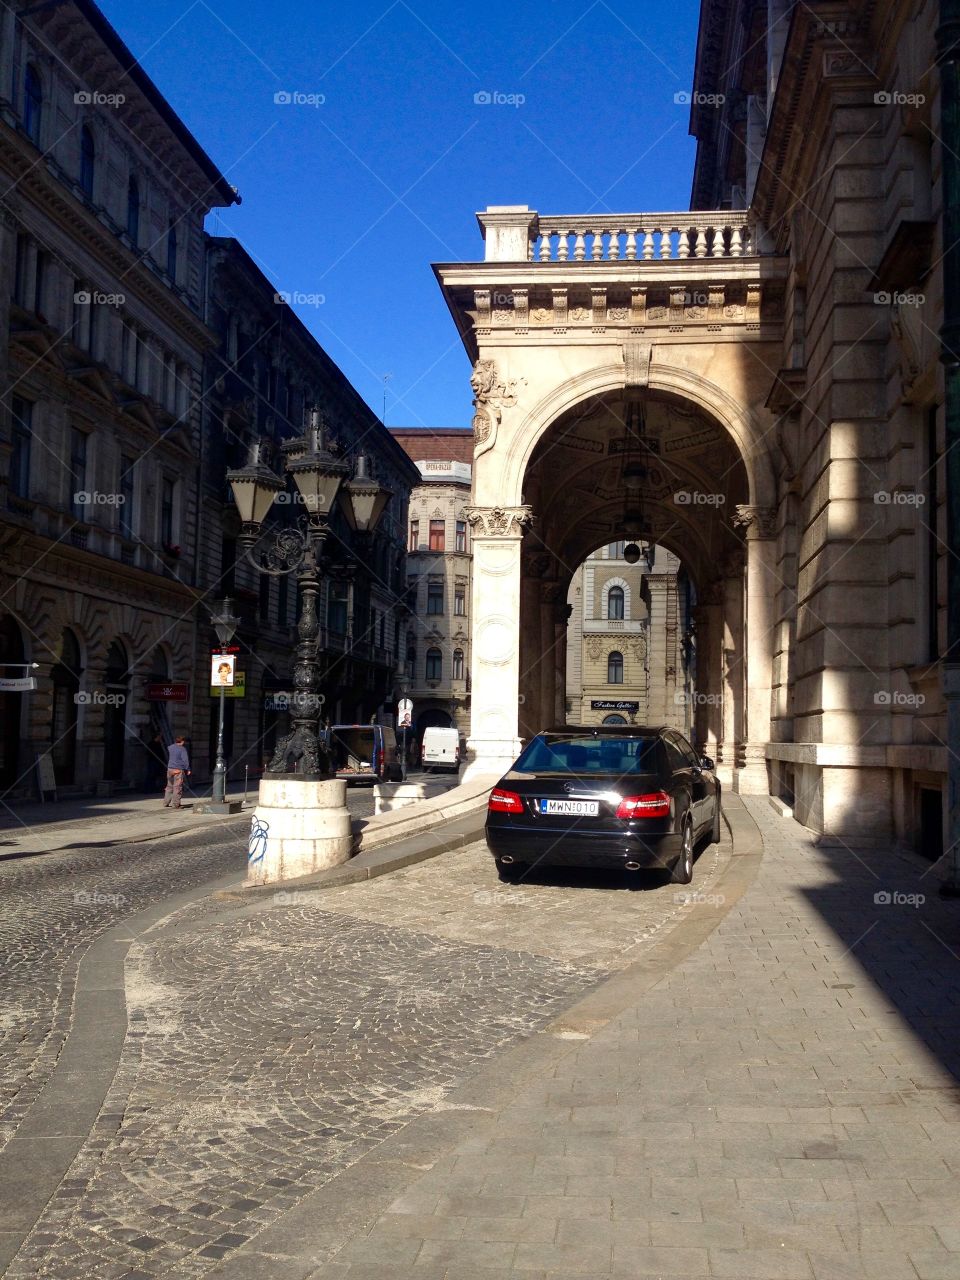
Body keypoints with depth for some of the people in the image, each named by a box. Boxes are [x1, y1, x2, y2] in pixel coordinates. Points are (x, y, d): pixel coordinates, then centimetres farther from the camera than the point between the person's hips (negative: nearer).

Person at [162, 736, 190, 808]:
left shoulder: (170, 747, 10)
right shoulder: (182, 749, -11)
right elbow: (185, 760, -13)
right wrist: (188, 769, -5)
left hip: (170, 769, 6)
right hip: (179, 770, -6)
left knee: (169, 787, 15)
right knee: (177, 788, -1)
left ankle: (166, 803, 17)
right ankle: (175, 804, -2)